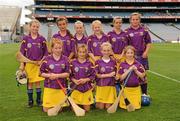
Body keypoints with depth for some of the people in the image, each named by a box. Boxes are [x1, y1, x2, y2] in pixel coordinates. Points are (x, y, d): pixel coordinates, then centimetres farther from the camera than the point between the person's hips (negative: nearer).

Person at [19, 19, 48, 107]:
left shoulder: (42, 39, 2)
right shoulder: (25, 38, 1)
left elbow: (46, 52, 6)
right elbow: (22, 52, 3)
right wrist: (22, 64, -2)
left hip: (39, 64, 0)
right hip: (28, 63, 0)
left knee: (38, 82, 4)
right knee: (30, 83, 7)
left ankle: (39, 100, 17)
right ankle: (30, 101, 17)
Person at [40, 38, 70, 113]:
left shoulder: (65, 59, -2)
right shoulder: (47, 59, -3)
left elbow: (67, 74, -4)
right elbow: (41, 73, 1)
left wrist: (57, 75, -17)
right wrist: (48, 75, -17)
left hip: (61, 87, 0)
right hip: (49, 87, 0)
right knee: (46, 109, 3)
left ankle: (58, 106, 39)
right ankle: (49, 105, 35)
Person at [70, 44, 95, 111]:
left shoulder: (89, 64, -1)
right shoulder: (73, 63, 0)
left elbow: (93, 76, -1)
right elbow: (70, 75, 2)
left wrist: (86, 80, -16)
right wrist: (74, 80, -15)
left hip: (86, 88, 0)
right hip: (75, 87, 0)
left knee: (87, 109, 3)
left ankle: (84, 104, 36)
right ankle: (76, 105, 31)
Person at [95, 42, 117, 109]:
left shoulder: (113, 62, 5)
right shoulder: (98, 62, -3)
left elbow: (115, 74, 13)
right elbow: (97, 75, -6)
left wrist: (115, 75, -10)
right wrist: (108, 75, -12)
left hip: (110, 86, 2)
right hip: (101, 86, -2)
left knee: (108, 107, 2)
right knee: (101, 107, 2)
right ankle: (97, 102, 31)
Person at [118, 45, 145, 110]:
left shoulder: (138, 64, 2)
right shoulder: (122, 64, -2)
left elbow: (142, 76, 3)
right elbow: (121, 78, -8)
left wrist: (136, 70, -12)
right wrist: (129, 70, -16)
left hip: (136, 88, 1)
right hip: (126, 88, -1)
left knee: (136, 106, 0)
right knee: (125, 106, -4)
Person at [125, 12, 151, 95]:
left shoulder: (144, 30, 5)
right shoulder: (127, 31, 3)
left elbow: (149, 42, 8)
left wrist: (146, 52, -4)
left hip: (142, 55, 1)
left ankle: (144, 93, 16)